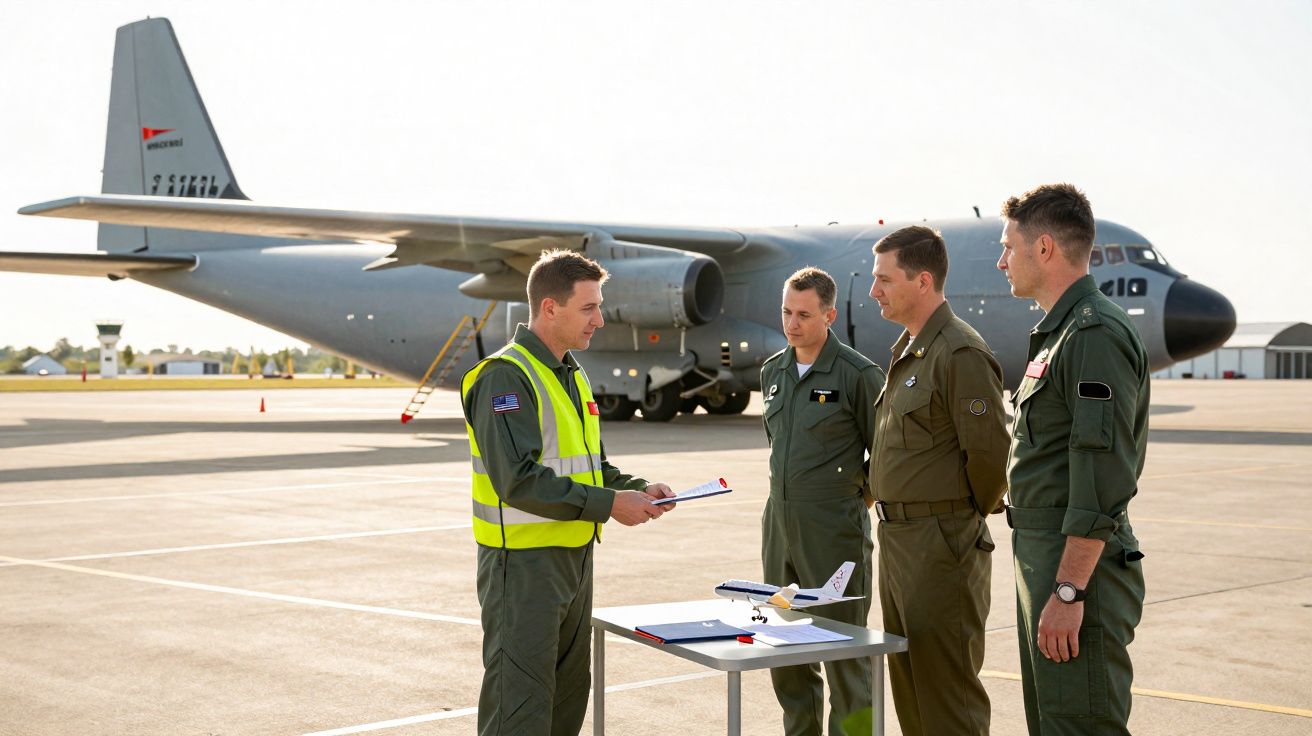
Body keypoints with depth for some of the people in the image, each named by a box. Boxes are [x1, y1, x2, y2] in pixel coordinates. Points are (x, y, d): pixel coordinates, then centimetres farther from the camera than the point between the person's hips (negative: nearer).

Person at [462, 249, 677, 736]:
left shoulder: (572, 376, 14)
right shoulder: (505, 376, -16)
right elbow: (518, 480, -25)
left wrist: (638, 490, 2)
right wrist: (608, 503, -22)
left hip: (574, 558, 9)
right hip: (523, 564, -9)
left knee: (568, 696, 16)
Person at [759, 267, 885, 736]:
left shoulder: (858, 375, -11)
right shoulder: (772, 372, 10)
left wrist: (855, 496, -2)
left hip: (834, 531, -7)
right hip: (779, 522, 7)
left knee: (843, 652, -1)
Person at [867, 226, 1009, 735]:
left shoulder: (960, 353, -18)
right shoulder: (906, 350, 14)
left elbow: (988, 452, -20)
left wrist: (965, 519, -7)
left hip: (941, 545, -10)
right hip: (897, 539, 10)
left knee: (947, 695, -2)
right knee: (908, 687, 17)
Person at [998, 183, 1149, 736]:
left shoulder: (1096, 334, -16)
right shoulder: (1057, 333, 17)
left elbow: (1102, 479, -23)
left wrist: (1068, 591, -24)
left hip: (1078, 565, -10)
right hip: (1041, 557, 10)